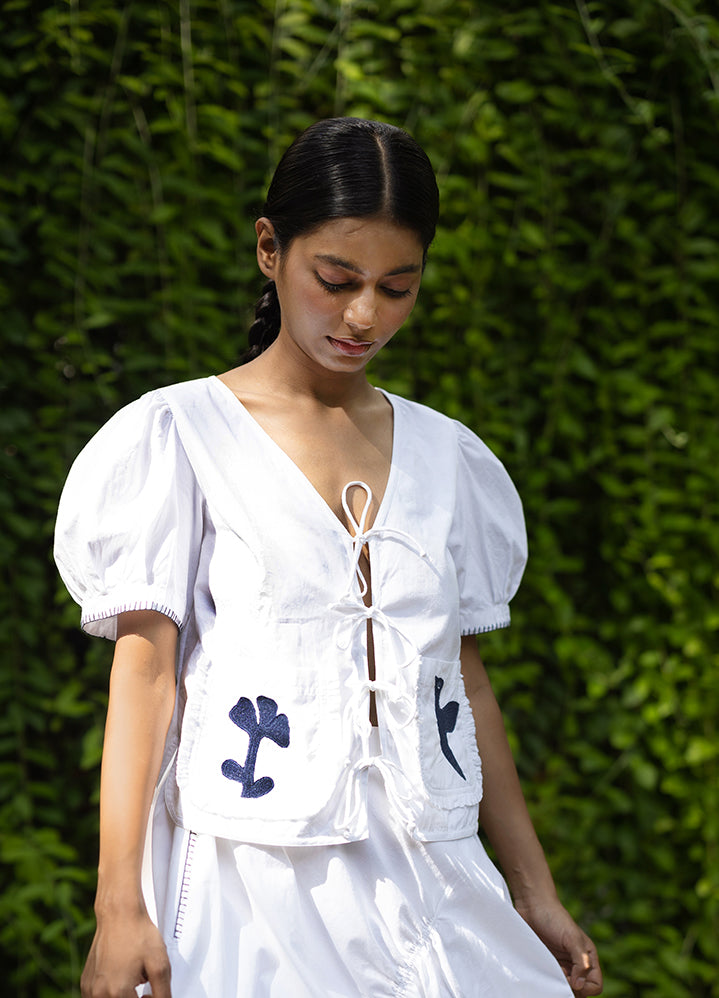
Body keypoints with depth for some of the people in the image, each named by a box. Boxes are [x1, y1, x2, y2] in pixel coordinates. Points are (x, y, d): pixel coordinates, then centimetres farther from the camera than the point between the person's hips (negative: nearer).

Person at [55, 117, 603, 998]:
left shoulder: (447, 457, 12)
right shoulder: (177, 436, 0)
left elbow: (466, 680, 16)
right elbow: (144, 668, -5)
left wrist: (533, 892, 15)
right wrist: (120, 903, -11)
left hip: (426, 875, 4)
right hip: (252, 881, -4)